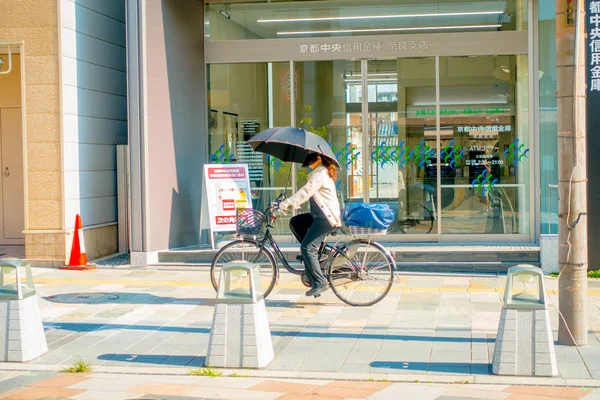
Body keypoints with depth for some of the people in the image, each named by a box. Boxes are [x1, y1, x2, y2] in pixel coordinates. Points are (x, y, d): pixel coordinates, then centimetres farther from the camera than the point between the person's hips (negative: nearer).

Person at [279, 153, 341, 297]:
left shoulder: (320, 173, -14)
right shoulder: (324, 172, 20)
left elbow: (306, 191, -24)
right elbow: (309, 192, 23)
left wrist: (287, 203, -25)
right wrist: (295, 203, 14)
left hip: (327, 218, -11)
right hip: (321, 215, 11)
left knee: (307, 248, -15)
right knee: (295, 222, 14)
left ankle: (320, 283, -17)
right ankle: (313, 252, 12)